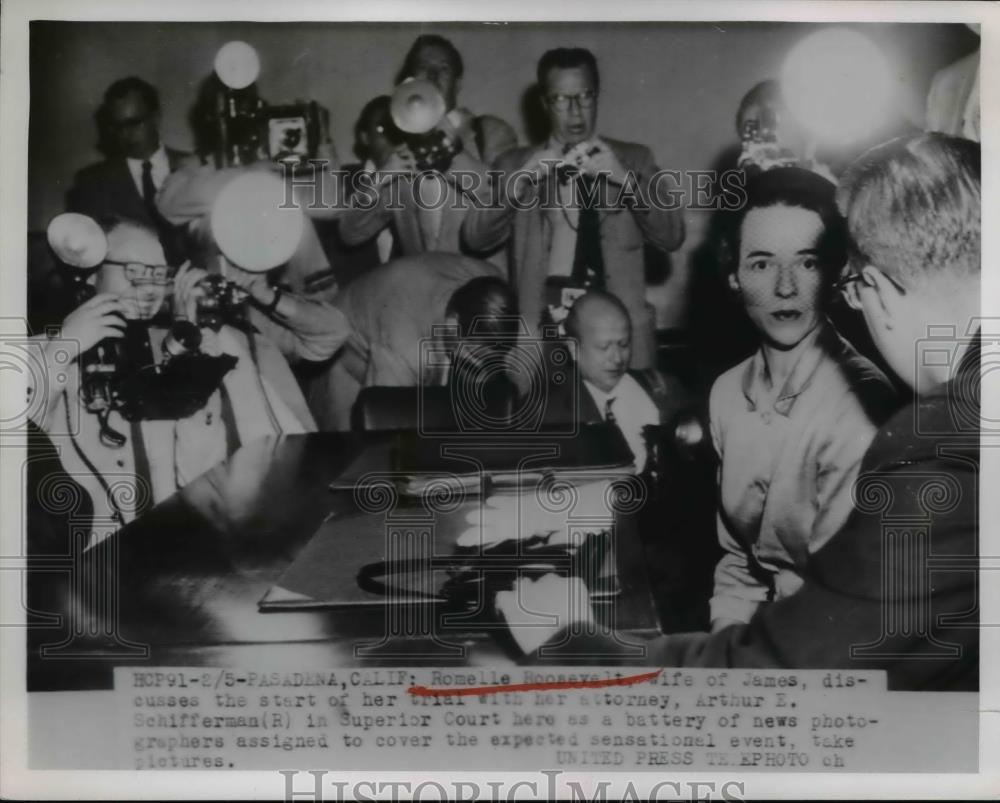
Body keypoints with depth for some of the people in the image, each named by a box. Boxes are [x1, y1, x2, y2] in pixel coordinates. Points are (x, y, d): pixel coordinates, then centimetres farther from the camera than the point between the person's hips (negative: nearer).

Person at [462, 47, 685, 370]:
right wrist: (521, 179, -12)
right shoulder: (515, 163, 11)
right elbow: (475, 239, 0)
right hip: (539, 335, 0)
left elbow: (671, 236, 1)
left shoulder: (632, 158, 11)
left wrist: (626, 179, -11)